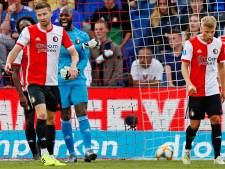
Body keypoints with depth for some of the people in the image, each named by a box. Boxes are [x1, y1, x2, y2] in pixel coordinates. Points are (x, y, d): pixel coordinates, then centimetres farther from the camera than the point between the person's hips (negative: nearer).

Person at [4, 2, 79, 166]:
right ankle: (44, 154, -18)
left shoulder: (60, 32, 4)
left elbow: (74, 52, 7)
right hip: (35, 82, -4)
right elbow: (16, 49, -12)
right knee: (42, 114, -20)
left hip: (53, 83, 4)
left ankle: (51, 155, 18)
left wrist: (73, 66, -14)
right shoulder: (29, 31, -5)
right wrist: (9, 62, -33)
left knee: (51, 119, 10)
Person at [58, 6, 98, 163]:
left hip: (78, 80, 0)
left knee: (82, 113, -11)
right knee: (65, 116, 2)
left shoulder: (83, 36, 9)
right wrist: (83, 46, -21)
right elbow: (62, 50, -13)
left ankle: (88, 150, -18)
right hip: (60, 81, 0)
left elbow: (85, 58, 0)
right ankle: (71, 153, 9)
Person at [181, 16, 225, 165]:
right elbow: (184, 66, -8)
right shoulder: (191, 44, -8)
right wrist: (189, 84, -23)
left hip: (213, 91, 3)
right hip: (196, 91, -3)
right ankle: (187, 150, 28)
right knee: (195, 124, 1)